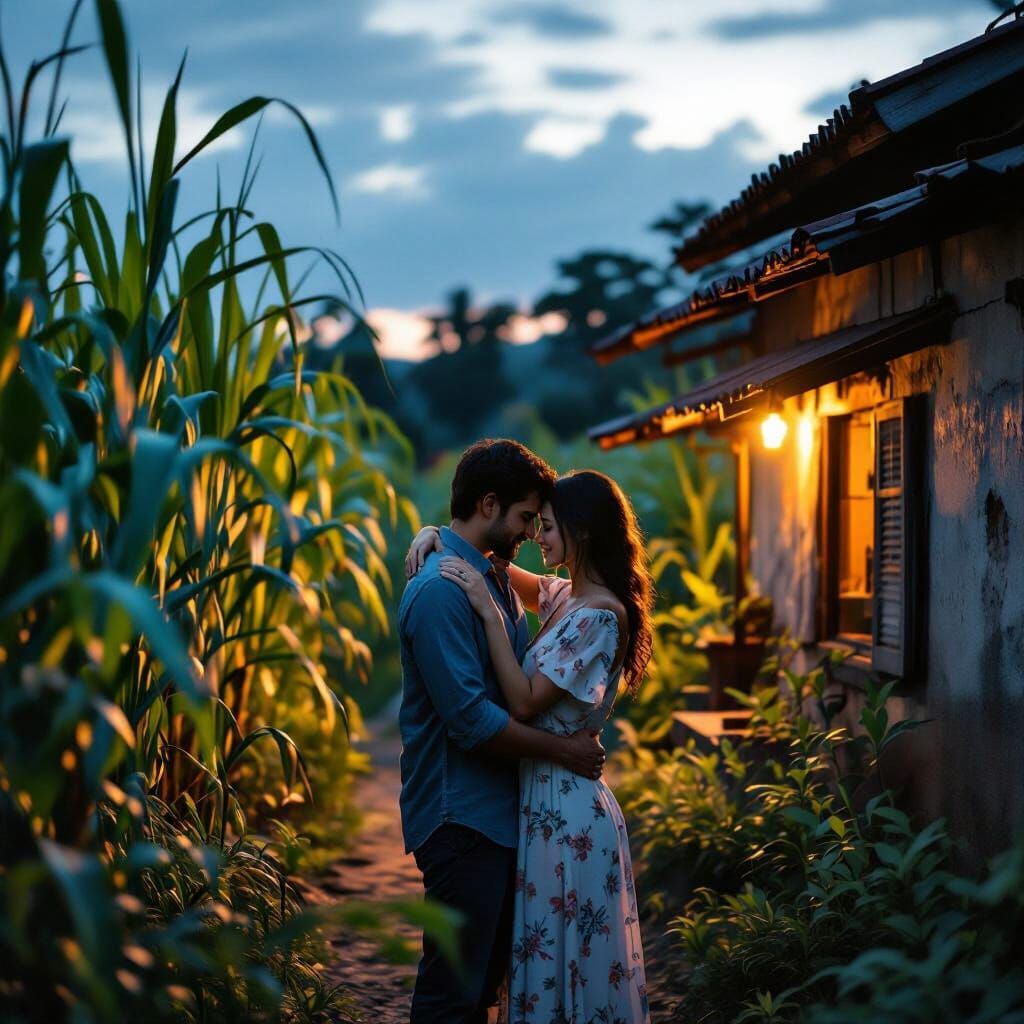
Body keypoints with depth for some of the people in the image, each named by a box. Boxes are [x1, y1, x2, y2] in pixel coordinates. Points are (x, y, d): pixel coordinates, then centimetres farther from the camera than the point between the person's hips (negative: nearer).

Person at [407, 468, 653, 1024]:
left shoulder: (599, 615, -18)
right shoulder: (565, 596, 8)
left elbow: (525, 702, -22)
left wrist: (488, 610, -21)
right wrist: (437, 536, 6)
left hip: (565, 810, -9)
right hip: (542, 799, 9)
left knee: (561, 955, 0)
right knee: (543, 955, 16)